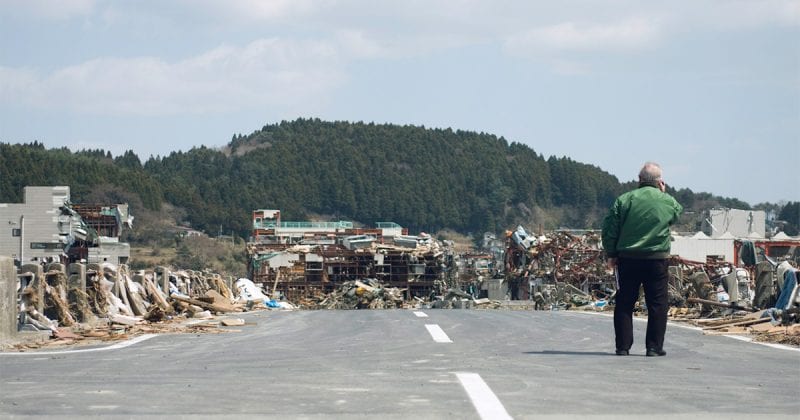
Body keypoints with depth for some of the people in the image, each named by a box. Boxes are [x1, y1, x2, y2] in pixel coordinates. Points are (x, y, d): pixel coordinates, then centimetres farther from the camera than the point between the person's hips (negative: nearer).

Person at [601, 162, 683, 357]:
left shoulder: (624, 200, -3)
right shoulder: (668, 201, -2)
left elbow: (609, 229, -2)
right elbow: (678, 214, 22)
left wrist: (611, 254, 8)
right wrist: (664, 193, 22)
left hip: (628, 259, 1)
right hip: (657, 259, -1)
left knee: (624, 303, 7)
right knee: (657, 304, 6)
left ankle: (623, 346, 7)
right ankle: (654, 346, 5)